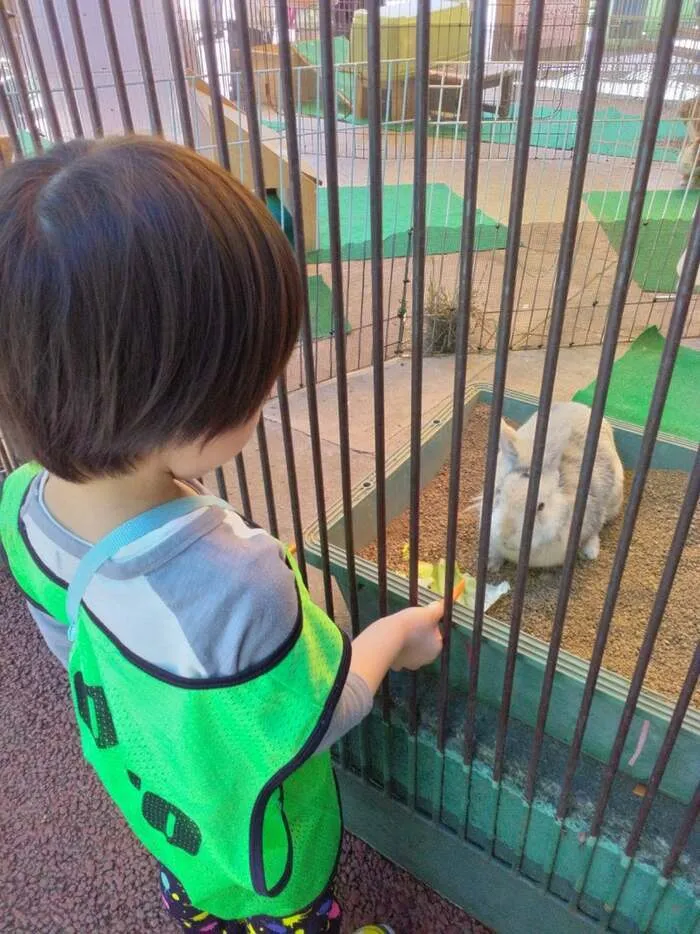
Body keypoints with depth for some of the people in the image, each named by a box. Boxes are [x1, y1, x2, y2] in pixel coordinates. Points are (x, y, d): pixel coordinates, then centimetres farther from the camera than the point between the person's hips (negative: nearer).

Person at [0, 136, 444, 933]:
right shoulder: (234, 585, -49)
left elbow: (71, 645, -6)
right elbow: (316, 717, -28)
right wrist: (395, 634, -10)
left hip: (146, 795, 5)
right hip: (256, 839, -5)